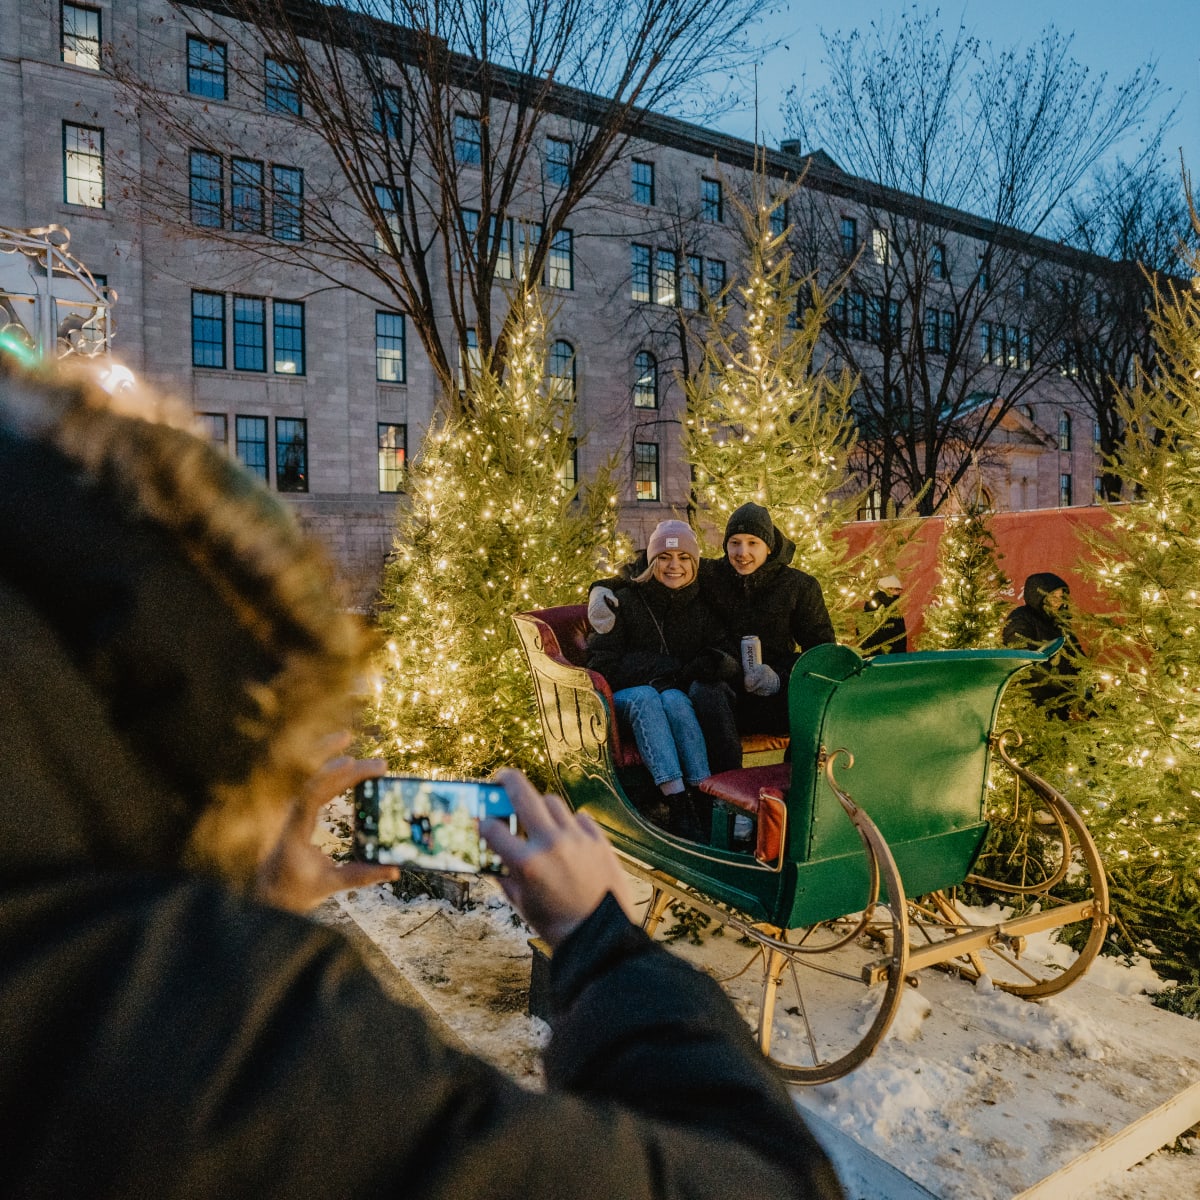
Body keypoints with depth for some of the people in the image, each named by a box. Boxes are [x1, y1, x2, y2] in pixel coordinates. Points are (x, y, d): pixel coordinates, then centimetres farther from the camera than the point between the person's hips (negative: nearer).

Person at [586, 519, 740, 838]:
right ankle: (679, 805, -46)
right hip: (626, 696, -1)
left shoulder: (701, 605, 8)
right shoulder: (626, 600, 0)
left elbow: (724, 657, 1)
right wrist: (659, 672, -13)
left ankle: (706, 797, -39)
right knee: (646, 697, -35)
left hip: (679, 695, 2)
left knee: (673, 700, -33)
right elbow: (601, 664, -5)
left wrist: (684, 675, -16)